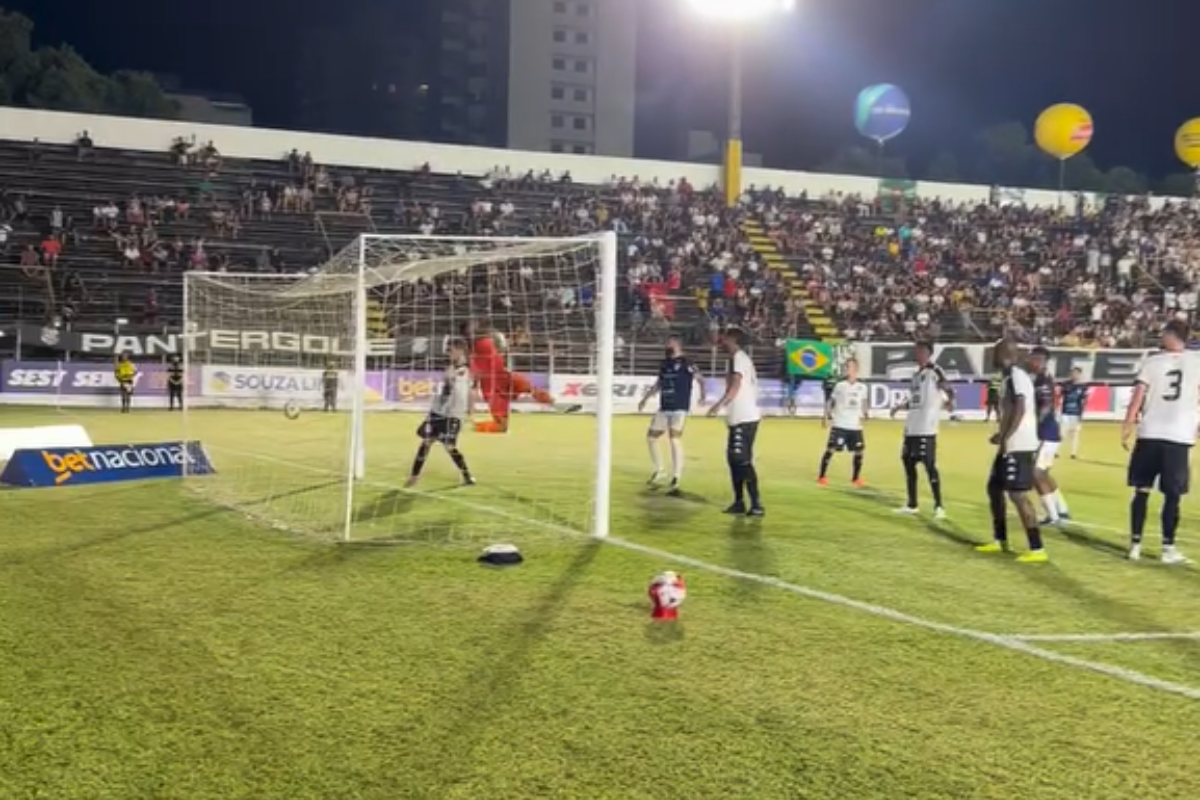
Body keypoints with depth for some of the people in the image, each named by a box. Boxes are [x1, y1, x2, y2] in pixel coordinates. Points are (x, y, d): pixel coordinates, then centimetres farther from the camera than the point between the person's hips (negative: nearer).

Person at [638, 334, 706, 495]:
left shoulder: (686, 364, -7)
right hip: (663, 409, 8)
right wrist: (645, 398, 26)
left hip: (679, 409, -8)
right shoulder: (664, 364, 13)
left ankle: (676, 479, -9)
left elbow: (700, 379, -10)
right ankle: (658, 471, 29)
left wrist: (702, 396, -24)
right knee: (651, 437, 12)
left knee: (675, 440, -14)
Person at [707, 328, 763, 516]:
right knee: (734, 459, 13)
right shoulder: (739, 358, 20)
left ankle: (757, 505, -11)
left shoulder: (739, 357, -11)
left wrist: (720, 404, -34)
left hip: (744, 418, -10)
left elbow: (735, 386, -23)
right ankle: (739, 502, 19)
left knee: (743, 461, -11)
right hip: (740, 418, 10)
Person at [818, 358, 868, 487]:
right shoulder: (840, 385, -1)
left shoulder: (862, 387, 6)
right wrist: (828, 414, -10)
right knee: (830, 449, -9)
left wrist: (864, 413, 6)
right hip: (839, 424, -3)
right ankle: (821, 477, -1)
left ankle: (856, 478, 21)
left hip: (855, 426, 3)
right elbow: (831, 401, 2)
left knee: (859, 450, 4)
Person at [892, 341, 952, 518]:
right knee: (908, 462, 13)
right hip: (911, 427, 9)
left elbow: (949, 389, -18)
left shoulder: (935, 371, -7)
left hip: (926, 428, -9)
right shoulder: (916, 374, 19)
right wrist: (899, 407, 26)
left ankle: (939, 506, -5)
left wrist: (949, 401, -35)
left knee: (929, 465, -10)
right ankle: (911, 505, 23)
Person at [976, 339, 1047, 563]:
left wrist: (1004, 437, -24)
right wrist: (1003, 435, 28)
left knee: (1018, 495, -12)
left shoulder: (1016, 376, -13)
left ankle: (1037, 549, -12)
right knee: (994, 488, 19)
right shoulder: (1012, 377, 17)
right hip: (1013, 445, 11)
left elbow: (1020, 409, -24)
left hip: (1018, 446, -11)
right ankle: (1000, 541, 29)